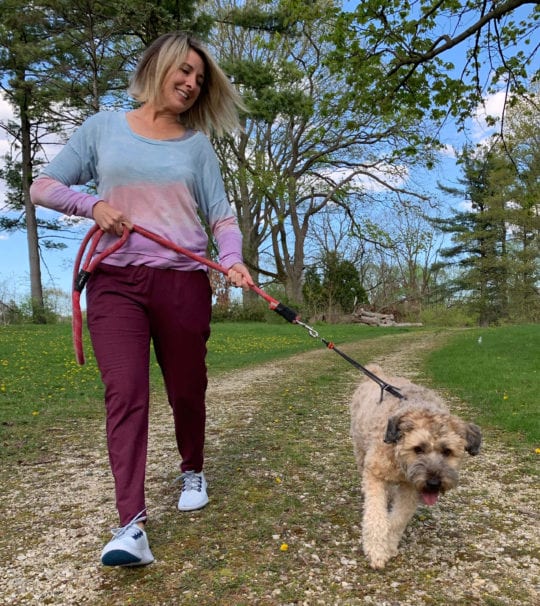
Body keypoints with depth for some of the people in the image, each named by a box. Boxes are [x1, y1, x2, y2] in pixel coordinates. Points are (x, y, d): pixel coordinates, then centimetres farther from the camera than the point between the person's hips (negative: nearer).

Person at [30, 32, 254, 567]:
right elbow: (44, 186, 11)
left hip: (183, 281, 1)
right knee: (125, 393, -13)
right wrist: (91, 204, -8)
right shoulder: (103, 128, 10)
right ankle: (132, 524, -11)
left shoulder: (197, 143, 12)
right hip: (114, 280, -1)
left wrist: (232, 259, -14)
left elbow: (221, 215, 6)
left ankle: (192, 471, 36)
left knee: (186, 391, 9)